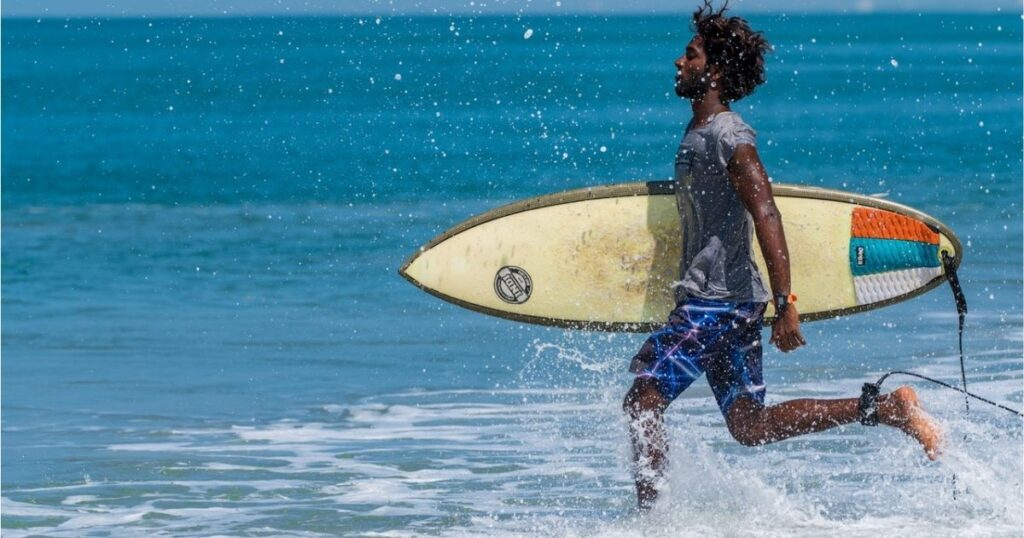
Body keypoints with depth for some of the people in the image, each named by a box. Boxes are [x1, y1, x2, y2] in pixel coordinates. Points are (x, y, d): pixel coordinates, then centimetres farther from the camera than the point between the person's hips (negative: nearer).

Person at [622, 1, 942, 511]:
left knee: (642, 401, -9)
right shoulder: (698, 132, 15)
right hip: (706, 301, 10)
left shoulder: (728, 137, -15)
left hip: (719, 302, -10)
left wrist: (785, 305, -29)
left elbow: (766, 219, -23)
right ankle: (885, 407, 10)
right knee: (751, 425, 10)